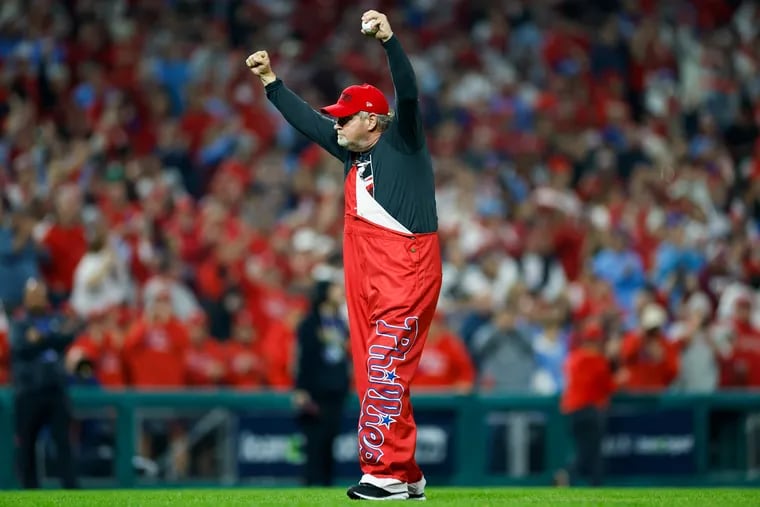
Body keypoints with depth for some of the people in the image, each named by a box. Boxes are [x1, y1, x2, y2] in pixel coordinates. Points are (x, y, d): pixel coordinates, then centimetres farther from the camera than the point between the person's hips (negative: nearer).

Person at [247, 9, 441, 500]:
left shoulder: (402, 142, -3)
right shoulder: (354, 153, 18)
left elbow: (408, 95, -19)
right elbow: (308, 121, 28)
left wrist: (389, 40, -31)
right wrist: (270, 80, 28)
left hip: (408, 271, -9)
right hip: (367, 277, 9)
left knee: (385, 373, -13)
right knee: (373, 379, 7)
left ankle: (386, 473, -12)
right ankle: (407, 478, 12)